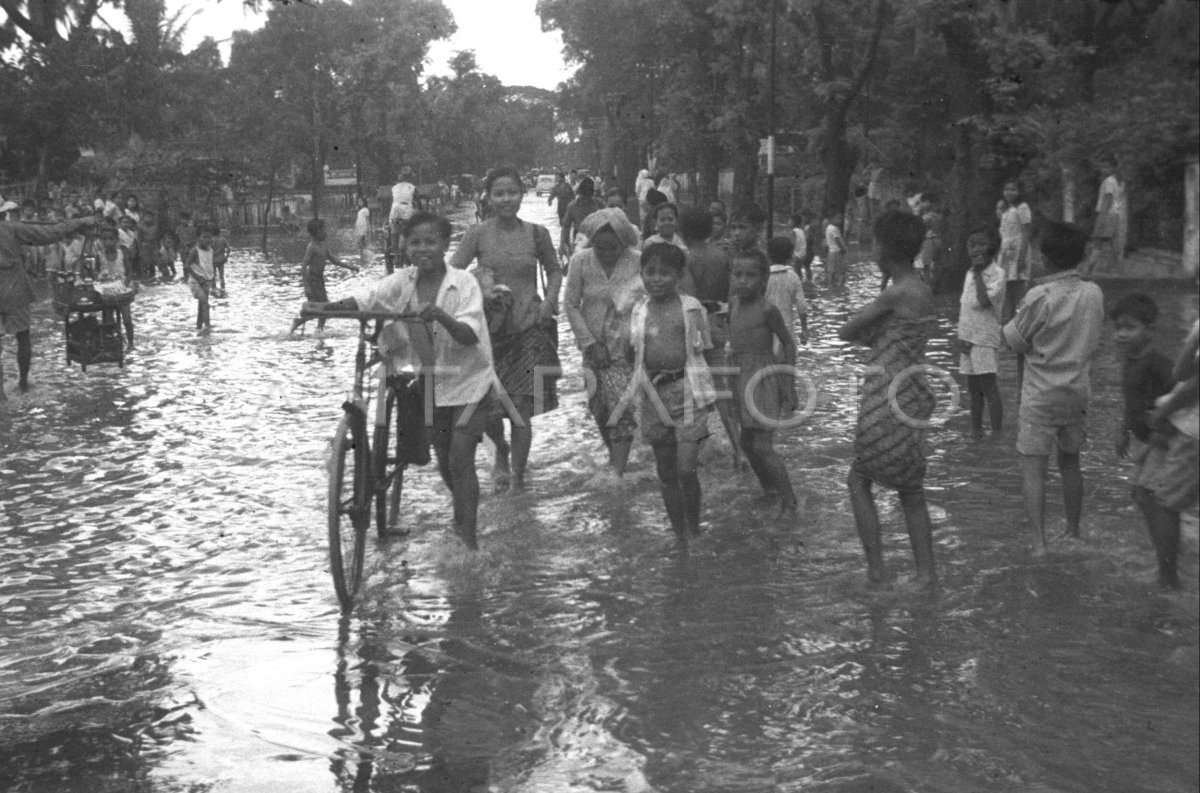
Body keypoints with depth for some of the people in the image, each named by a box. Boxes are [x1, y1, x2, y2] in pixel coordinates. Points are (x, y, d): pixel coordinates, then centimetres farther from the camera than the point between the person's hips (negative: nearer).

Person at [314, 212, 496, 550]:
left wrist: (440, 315, -44)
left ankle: (469, 540, -10)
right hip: (431, 383, 4)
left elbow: (469, 335, -26)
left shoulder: (463, 282, -15)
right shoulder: (402, 282, -6)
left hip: (468, 381, -4)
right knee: (445, 463, 13)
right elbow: (363, 299, -20)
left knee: (460, 459, -15)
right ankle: (464, 516, 39)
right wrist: (326, 306, -38)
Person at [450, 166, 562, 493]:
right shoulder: (478, 234, -2)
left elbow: (554, 270, 16)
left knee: (522, 408, -3)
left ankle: (517, 478, 12)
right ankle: (501, 450, 35)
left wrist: (549, 301, 0)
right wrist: (477, 288, -20)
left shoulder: (536, 233, 1)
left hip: (529, 328, 0)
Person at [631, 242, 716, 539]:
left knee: (686, 468, -11)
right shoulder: (638, 312, 8)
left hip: (688, 391, -3)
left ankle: (694, 532, 8)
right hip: (654, 393, 3)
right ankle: (679, 535, 19)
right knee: (666, 472, 8)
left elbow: (703, 349, 5)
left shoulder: (691, 307, 0)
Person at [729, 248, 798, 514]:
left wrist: (788, 383, -9)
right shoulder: (734, 304, 6)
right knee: (747, 443, 17)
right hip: (740, 378, 8)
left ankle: (789, 502, -1)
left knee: (762, 446, -11)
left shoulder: (767, 309, -15)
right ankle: (770, 490, 35)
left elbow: (788, 343, -8)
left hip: (763, 378, -8)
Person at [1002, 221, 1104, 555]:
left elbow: (1013, 340, -9)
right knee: (1070, 463, 19)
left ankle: (1039, 543, -10)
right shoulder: (1094, 294, -2)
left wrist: (1020, 312, 5)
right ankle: (1073, 533, 31)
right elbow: (1093, 341, 10)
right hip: (1078, 391, 6)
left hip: (1041, 394, -5)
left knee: (1033, 468, -3)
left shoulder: (1040, 296, -18)